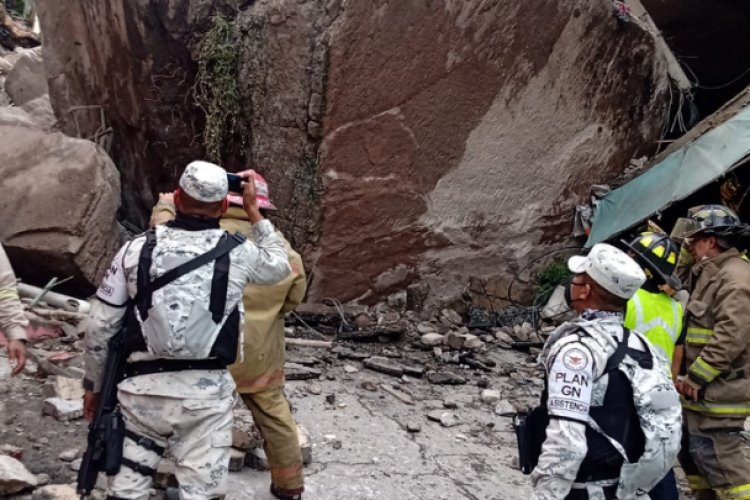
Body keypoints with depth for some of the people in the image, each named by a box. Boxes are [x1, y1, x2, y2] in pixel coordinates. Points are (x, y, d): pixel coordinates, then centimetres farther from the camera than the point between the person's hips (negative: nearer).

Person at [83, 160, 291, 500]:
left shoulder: (138, 249, -1)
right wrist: (253, 211, 26)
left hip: (143, 387, 1)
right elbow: (279, 265, 20)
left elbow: (99, 328, 2)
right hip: (206, 392, -1)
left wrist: (93, 384, 16)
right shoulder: (238, 253, -3)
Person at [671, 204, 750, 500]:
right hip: (706, 386, 11)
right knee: (691, 448, 19)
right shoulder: (711, 274, 15)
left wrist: (696, 377, -22)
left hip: (718, 390, -11)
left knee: (718, 455, -6)